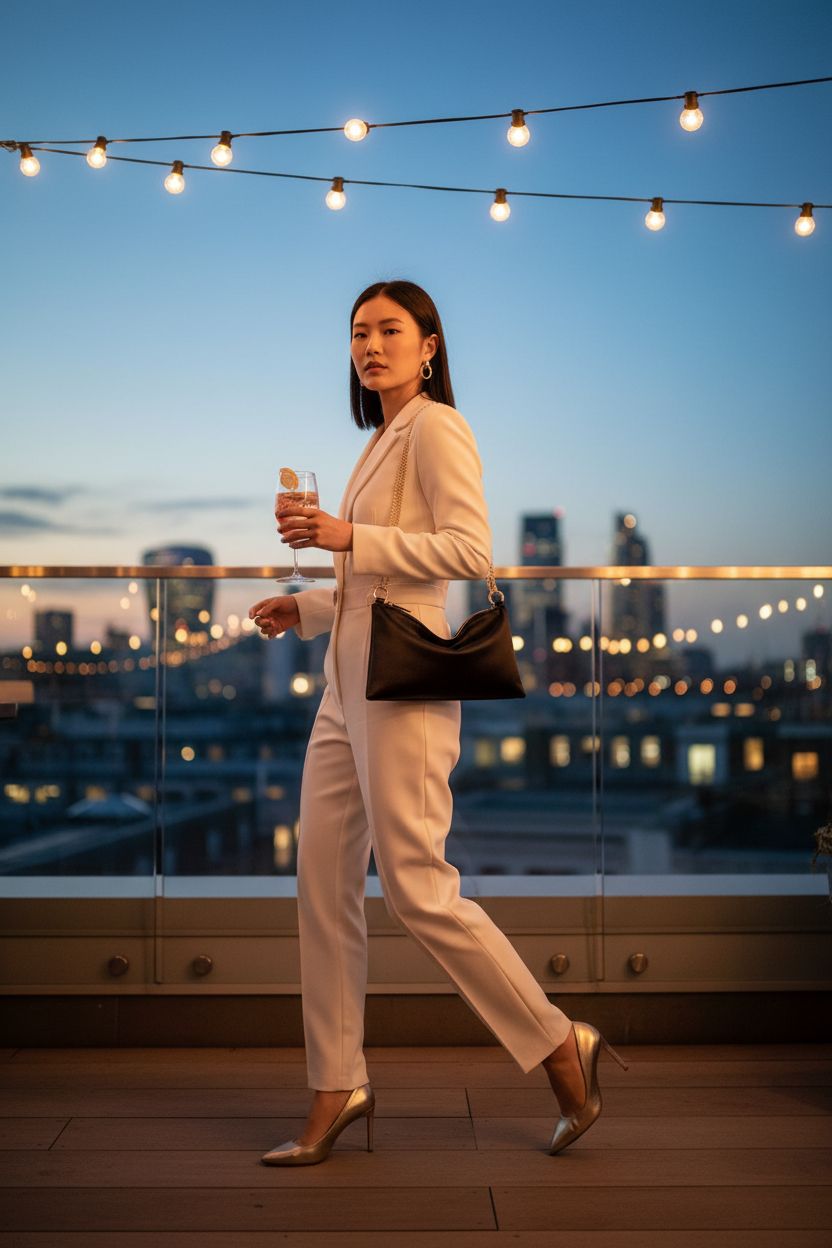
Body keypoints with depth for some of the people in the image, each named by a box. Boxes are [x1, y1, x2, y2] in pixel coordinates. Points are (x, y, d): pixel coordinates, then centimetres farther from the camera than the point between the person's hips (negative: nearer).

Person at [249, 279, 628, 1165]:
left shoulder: (436, 427, -6)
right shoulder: (378, 443, 20)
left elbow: (469, 552, -18)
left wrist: (351, 537, -21)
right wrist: (307, 609, 15)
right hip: (349, 682, 9)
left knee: (416, 889, -6)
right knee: (324, 888, 6)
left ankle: (560, 1047, 9)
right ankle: (337, 1090, 16)